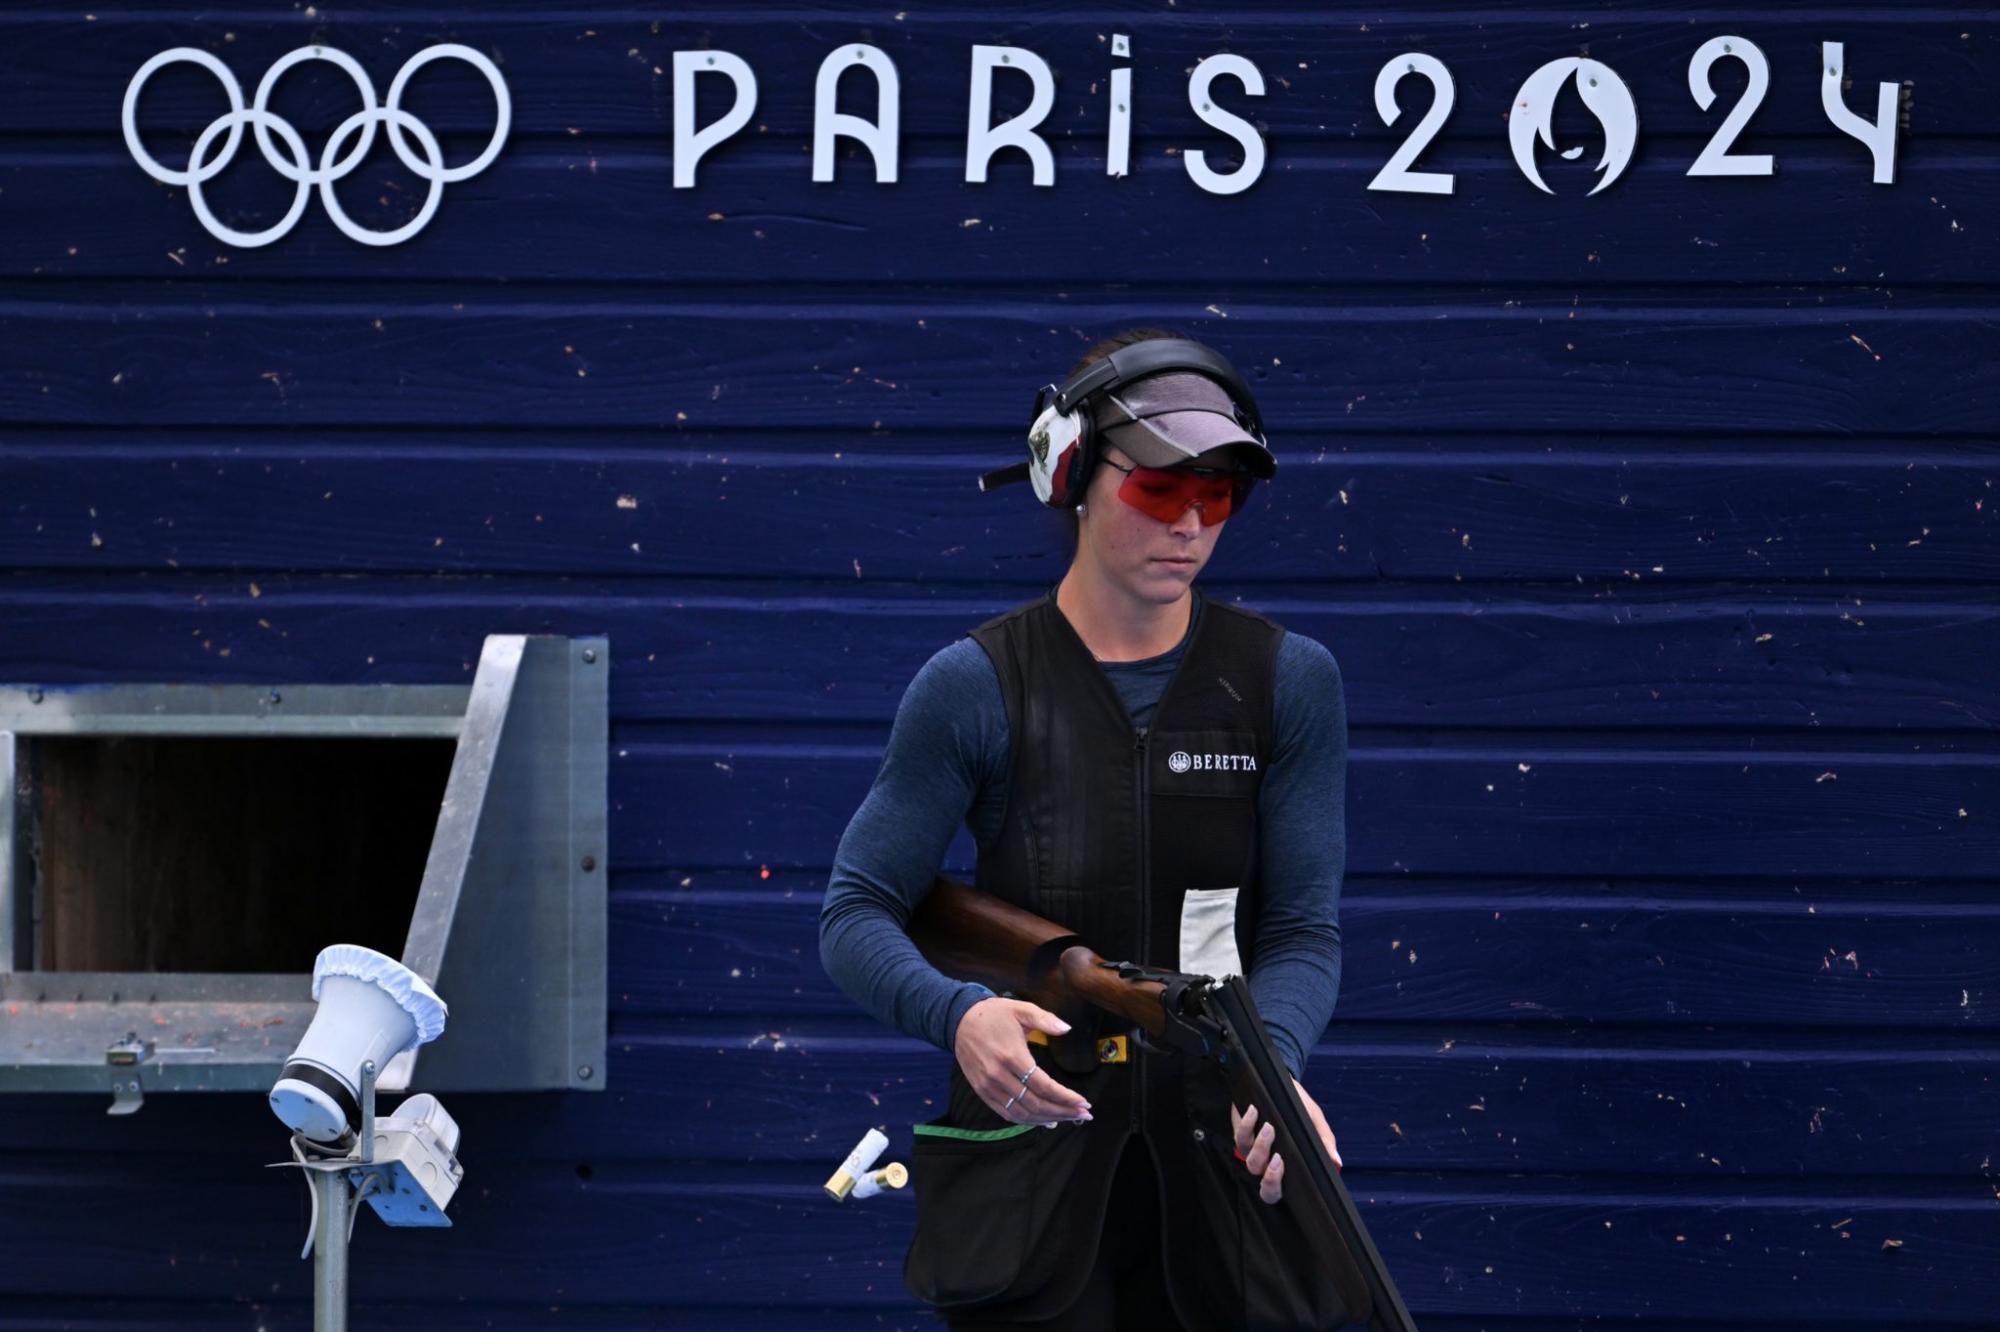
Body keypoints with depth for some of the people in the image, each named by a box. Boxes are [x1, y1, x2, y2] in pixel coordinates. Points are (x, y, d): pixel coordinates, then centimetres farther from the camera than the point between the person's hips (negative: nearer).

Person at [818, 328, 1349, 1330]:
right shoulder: (977, 687, -3)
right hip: (1031, 1151, -2)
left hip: (1220, 1164, 2)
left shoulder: (1290, 682, 3)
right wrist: (957, 1014, -25)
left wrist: (1272, 1063, -23)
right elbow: (855, 916, -4)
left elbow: (1305, 929, -2)